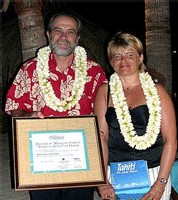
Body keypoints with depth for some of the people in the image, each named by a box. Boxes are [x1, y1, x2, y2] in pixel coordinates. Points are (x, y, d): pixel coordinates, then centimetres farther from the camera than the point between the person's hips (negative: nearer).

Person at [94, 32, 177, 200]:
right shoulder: (104, 92, 3)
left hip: (154, 173, 0)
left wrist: (161, 183, -11)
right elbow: (101, 137, -1)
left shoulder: (156, 91, 0)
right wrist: (102, 181, -11)